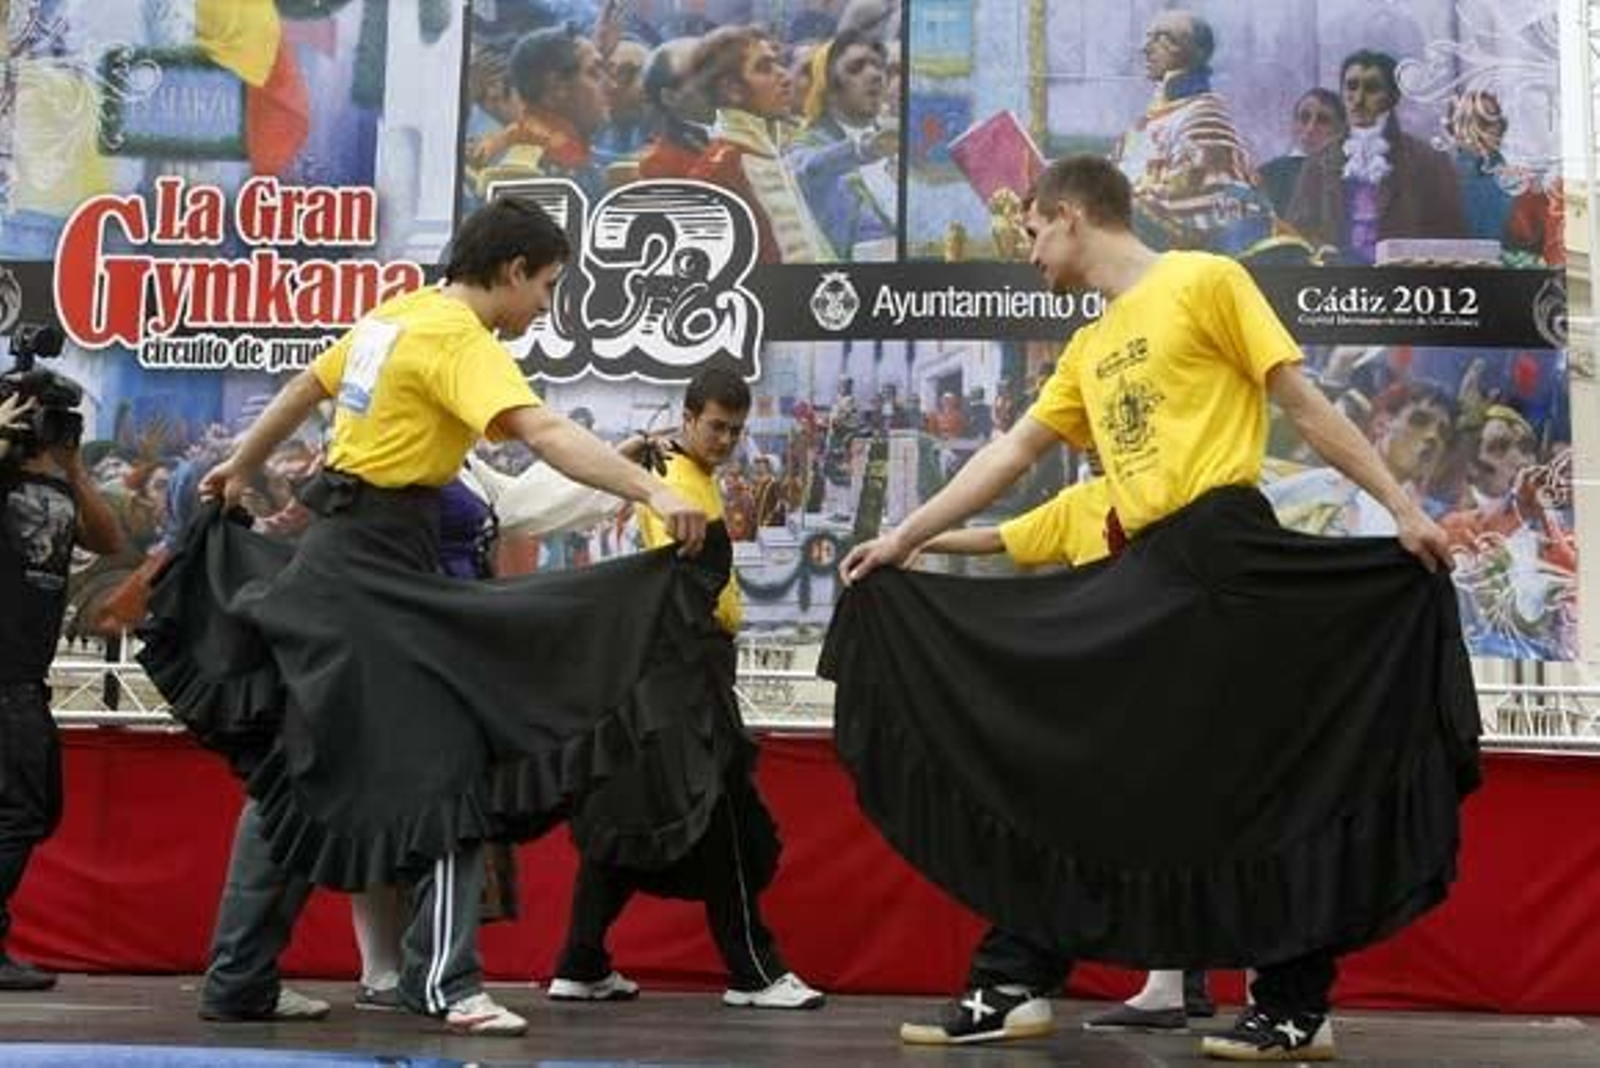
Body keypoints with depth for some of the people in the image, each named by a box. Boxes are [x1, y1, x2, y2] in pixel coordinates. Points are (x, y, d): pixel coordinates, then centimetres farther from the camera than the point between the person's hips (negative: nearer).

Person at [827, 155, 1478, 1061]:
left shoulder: (1206, 281, -1)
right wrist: (903, 539, 20)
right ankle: (1016, 985, 10)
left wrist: (1404, 508, -8)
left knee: (1264, 776, -1)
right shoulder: (1088, 350, 20)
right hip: (1145, 570, 8)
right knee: (1072, 758, 4)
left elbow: (1305, 406, -3)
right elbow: (1010, 455, 22)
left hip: (1226, 553, -7)